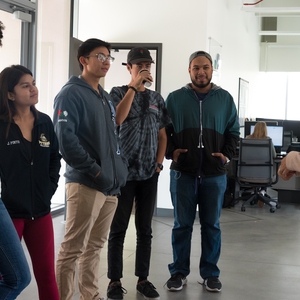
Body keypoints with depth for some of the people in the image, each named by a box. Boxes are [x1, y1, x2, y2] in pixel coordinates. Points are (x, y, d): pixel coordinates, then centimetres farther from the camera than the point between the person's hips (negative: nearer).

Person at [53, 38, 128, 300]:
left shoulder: (105, 97, 18)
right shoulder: (71, 93, -8)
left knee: (95, 246, 17)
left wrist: (119, 169, 9)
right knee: (73, 249, -4)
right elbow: (65, 138, -19)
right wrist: (94, 170, -17)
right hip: (85, 183, -8)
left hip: (111, 184, 9)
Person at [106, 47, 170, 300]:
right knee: (118, 228, 1)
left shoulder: (157, 98, 12)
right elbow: (116, 119, -20)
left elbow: (162, 134, 15)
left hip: (149, 173, 4)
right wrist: (133, 87, -16)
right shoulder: (118, 92, 0)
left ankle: (143, 279, 17)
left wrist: (159, 162, 3)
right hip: (124, 171, -3)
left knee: (145, 229, 9)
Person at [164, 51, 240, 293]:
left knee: (211, 225, 8)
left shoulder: (225, 98, 7)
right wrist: (170, 152, -7)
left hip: (214, 174, 1)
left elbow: (233, 131, 11)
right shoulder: (175, 98, 5)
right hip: (182, 172, -1)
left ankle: (210, 273, 19)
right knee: (182, 224, 6)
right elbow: (164, 130, 7)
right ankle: (179, 272, 17)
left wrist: (227, 154, -3)